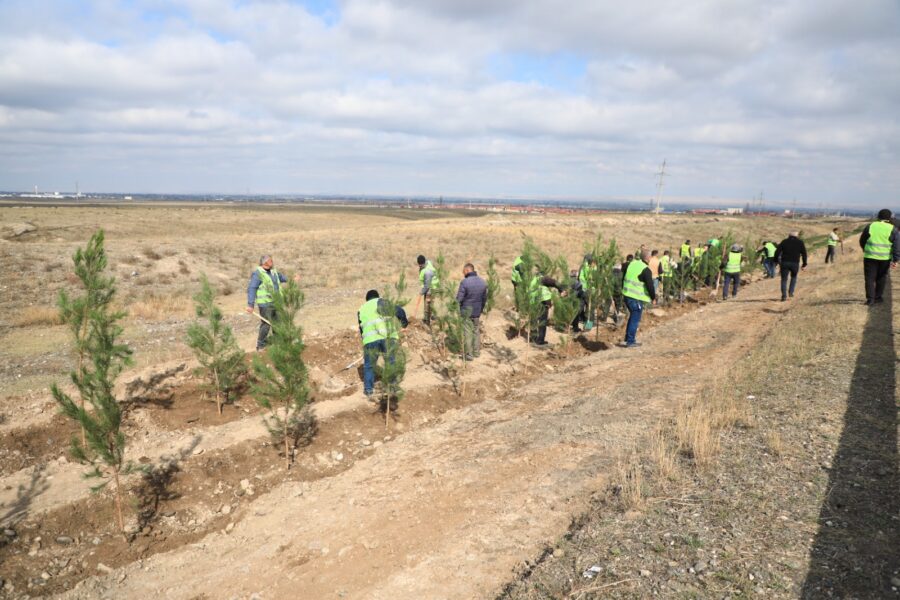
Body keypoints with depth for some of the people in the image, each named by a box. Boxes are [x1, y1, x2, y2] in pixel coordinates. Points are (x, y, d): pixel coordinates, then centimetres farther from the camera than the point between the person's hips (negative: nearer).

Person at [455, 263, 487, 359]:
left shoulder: (464, 282, -19)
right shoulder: (482, 282, 1)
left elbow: (459, 298, -17)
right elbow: (485, 298, 8)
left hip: (466, 312, -5)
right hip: (477, 312, 5)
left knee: (467, 333, 3)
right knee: (476, 331, 18)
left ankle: (469, 355, 8)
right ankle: (476, 352, 25)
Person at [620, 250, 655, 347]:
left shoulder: (631, 264, 7)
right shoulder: (646, 270, -17)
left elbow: (623, 278, 16)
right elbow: (650, 286, -14)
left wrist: (623, 289, 27)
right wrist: (653, 297, 2)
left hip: (627, 295, 8)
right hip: (636, 298, -8)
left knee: (632, 316, 23)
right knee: (635, 319, 4)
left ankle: (628, 338, 29)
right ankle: (630, 341, 9)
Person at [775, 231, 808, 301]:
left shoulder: (784, 241, 8)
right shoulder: (800, 242, 8)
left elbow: (777, 252, 0)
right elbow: (804, 254, 5)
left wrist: (776, 261, 5)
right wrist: (804, 265, 7)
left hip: (784, 263, 0)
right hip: (795, 263, 0)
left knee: (784, 279, 7)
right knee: (794, 277, 24)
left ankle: (784, 295, -4)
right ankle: (791, 292, 12)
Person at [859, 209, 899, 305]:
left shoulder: (870, 226, 0)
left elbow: (862, 241, 9)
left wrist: (865, 250, 27)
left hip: (870, 256, 0)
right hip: (885, 258, 1)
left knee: (870, 278, 3)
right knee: (881, 278, 15)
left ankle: (870, 299, -5)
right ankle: (878, 297, 21)